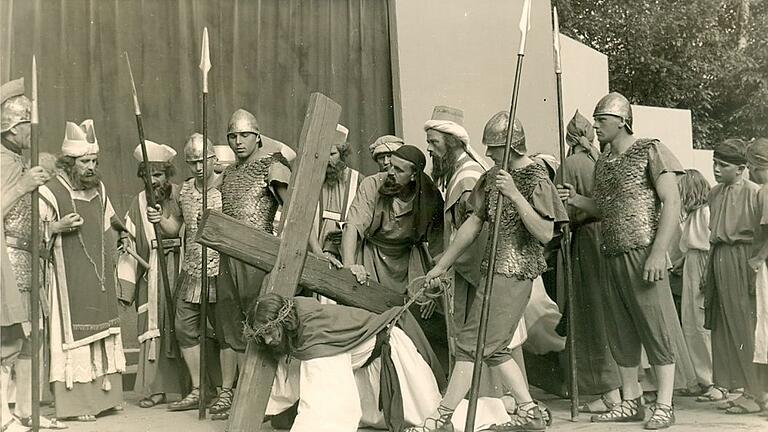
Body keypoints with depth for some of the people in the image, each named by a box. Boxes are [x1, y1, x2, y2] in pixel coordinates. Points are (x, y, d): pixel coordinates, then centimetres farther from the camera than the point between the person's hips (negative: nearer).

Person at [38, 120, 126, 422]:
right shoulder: (51, 193, -10)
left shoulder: (98, 188, 11)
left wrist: (119, 234, 11)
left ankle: (104, 394, 19)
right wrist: (57, 227, -25)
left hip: (101, 280, 7)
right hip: (71, 281, -7)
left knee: (104, 334, 10)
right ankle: (76, 403, 2)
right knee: (75, 336, -5)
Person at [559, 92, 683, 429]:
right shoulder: (603, 163, 17)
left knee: (655, 328, -4)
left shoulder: (650, 151, -3)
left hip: (642, 252, -7)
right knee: (621, 332, 9)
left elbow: (672, 203, -8)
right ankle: (630, 402, 18)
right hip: (612, 256, 7)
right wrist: (575, 200, 2)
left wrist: (658, 252, -17)